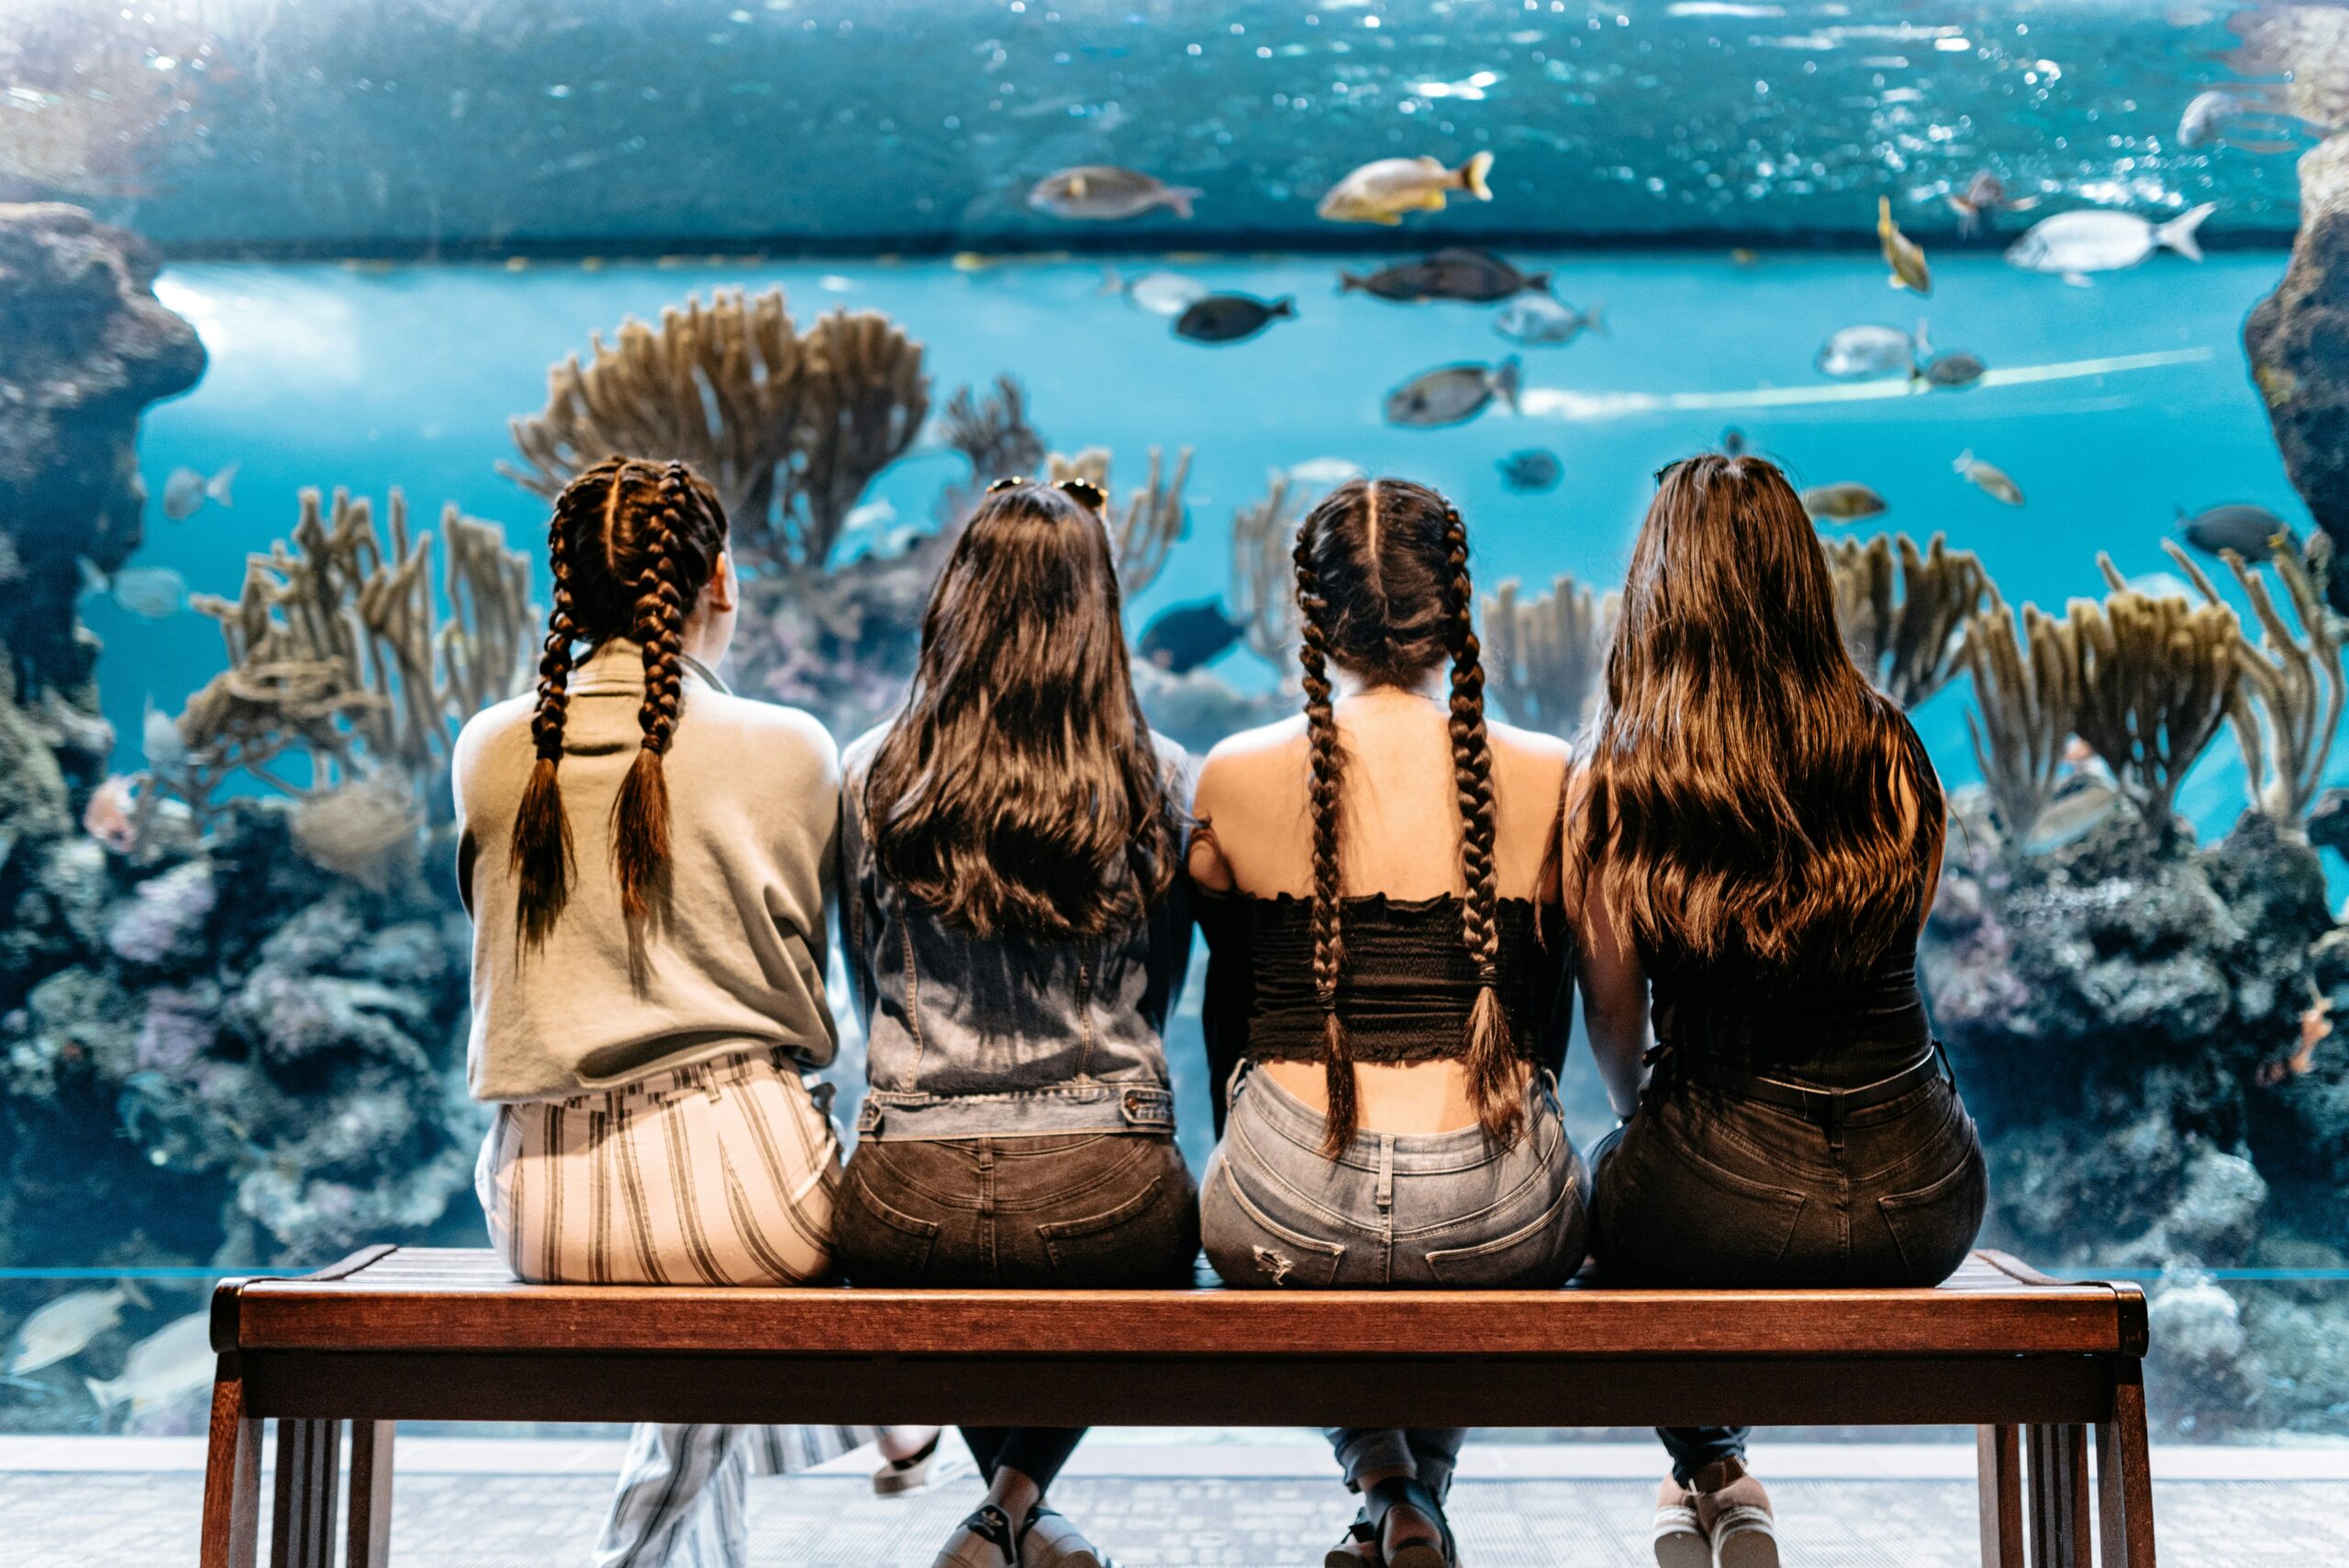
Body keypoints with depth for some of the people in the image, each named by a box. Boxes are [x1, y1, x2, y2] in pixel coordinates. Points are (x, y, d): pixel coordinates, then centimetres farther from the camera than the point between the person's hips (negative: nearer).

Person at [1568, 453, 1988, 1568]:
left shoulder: (1620, 774, -8)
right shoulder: (1889, 748, 0)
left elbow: (1613, 1023, 0)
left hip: (1719, 1214, -3)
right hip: (1920, 1205, 3)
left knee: (1610, 1175, 31)